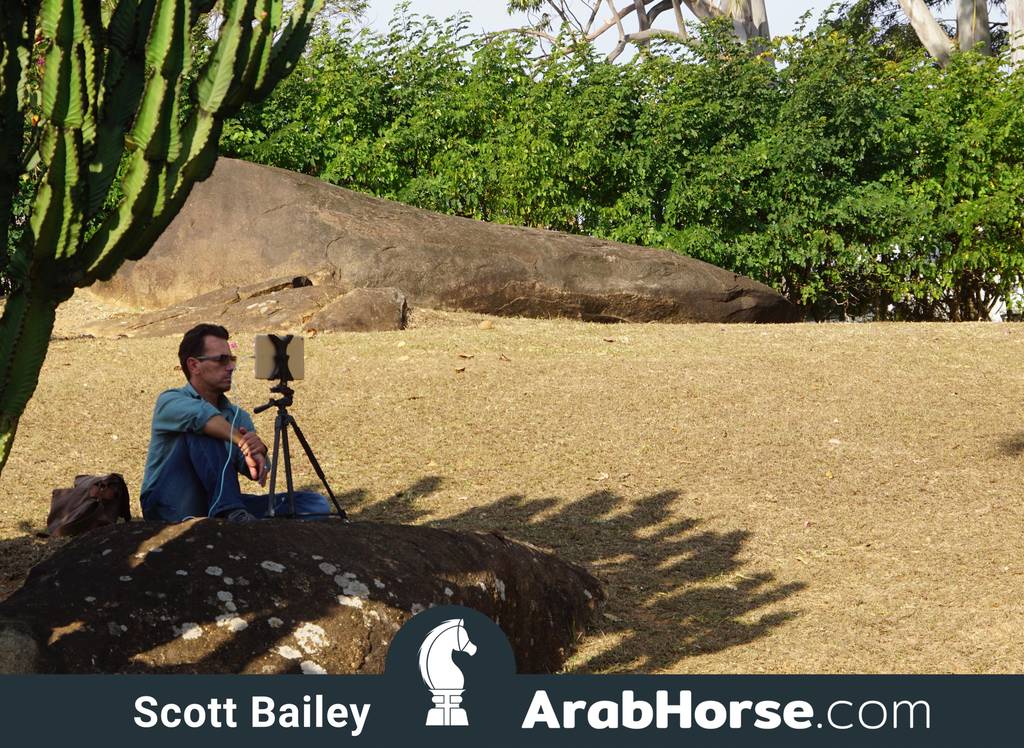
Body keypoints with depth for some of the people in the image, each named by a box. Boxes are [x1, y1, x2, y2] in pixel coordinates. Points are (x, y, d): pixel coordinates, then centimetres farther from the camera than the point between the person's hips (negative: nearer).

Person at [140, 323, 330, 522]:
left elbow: (254, 471, -2)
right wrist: (241, 441, -42)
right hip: (170, 511, -5)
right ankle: (231, 512, -39)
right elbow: (200, 414, -30)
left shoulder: (238, 416, 14)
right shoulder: (170, 401, -4)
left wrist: (258, 453, -25)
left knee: (314, 504, -10)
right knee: (202, 429, -27)